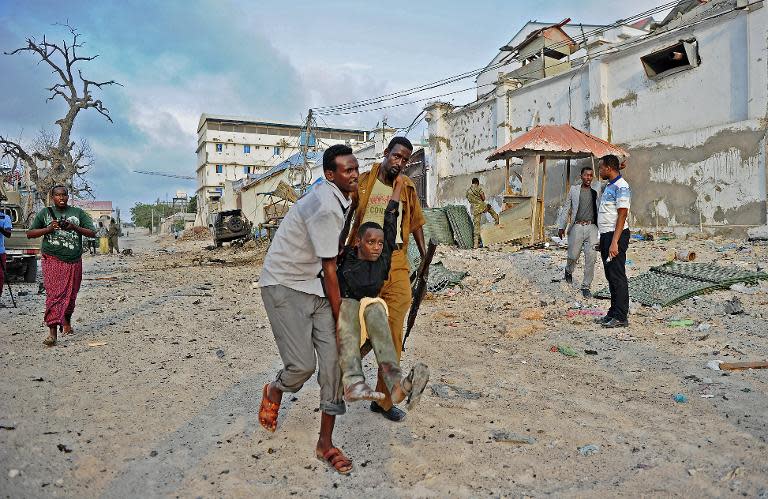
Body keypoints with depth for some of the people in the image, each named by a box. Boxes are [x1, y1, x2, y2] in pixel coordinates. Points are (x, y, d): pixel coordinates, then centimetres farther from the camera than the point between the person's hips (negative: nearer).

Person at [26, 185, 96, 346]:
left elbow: (92, 232, 5)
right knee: (54, 294, -11)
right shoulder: (45, 213, 8)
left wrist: (75, 227, -12)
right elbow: (29, 233, 9)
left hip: (74, 261, 2)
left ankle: (67, 322, 34)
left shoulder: (78, 212, 9)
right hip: (53, 260, -2)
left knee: (71, 294, 11)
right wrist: (48, 229, -9)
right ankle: (52, 332, -14)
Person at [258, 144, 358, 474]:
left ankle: (325, 442, 9)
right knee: (303, 365, -10)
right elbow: (329, 269, -19)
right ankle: (274, 392, 28)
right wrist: (340, 317, -11)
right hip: (284, 286, -8)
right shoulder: (325, 208, -24)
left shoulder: (341, 198, 7)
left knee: (334, 358, -2)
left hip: (315, 285, 8)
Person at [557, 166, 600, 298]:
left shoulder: (596, 192, 10)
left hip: (591, 228, 1)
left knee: (591, 259, -4)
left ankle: (586, 286, 7)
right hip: (577, 227, -1)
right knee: (573, 256, 4)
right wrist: (561, 227, 4)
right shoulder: (574, 190, 7)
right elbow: (566, 208, 8)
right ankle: (569, 271, 38)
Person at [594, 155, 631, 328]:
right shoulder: (609, 186, 17)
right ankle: (613, 313, 21)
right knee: (610, 276, 13)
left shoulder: (621, 187, -14)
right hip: (606, 235, 10)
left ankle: (621, 317, 0)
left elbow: (622, 215, -19)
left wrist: (614, 242, -24)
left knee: (617, 276, -6)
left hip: (616, 235, -10)